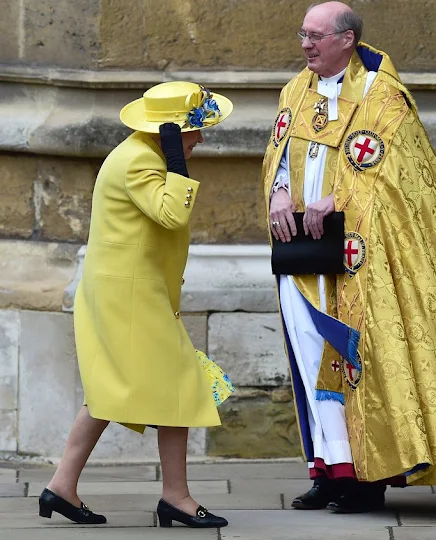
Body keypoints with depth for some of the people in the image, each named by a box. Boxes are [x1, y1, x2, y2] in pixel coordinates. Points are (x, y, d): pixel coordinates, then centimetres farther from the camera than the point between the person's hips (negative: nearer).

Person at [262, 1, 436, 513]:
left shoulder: (381, 95, -6)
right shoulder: (296, 91, 14)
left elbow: (388, 169, -11)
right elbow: (279, 153, 16)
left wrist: (334, 201, -19)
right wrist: (279, 193, -4)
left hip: (357, 253, -6)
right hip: (304, 243, 6)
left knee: (360, 352, -7)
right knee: (315, 353, 2)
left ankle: (370, 473, -2)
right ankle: (333, 468, 4)